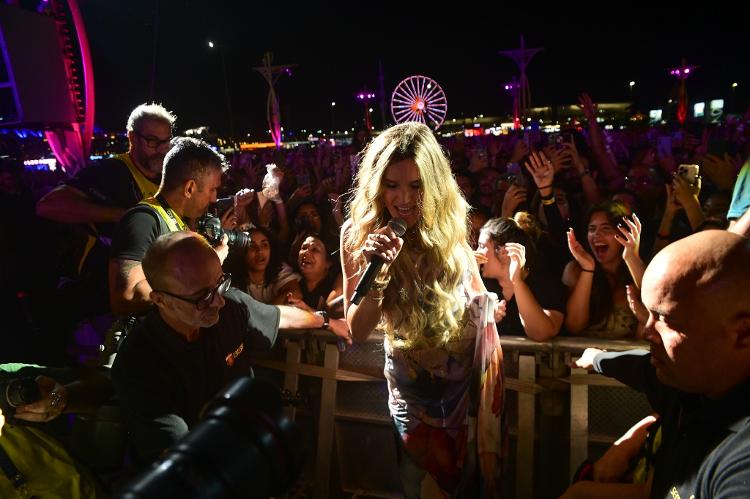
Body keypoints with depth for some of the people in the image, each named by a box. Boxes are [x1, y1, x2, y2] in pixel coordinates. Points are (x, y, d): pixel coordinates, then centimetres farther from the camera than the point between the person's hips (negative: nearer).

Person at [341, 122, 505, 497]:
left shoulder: (450, 226, -12)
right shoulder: (360, 234, -16)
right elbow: (357, 331, -18)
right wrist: (374, 268, -31)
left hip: (470, 374, 1)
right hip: (412, 385, 0)